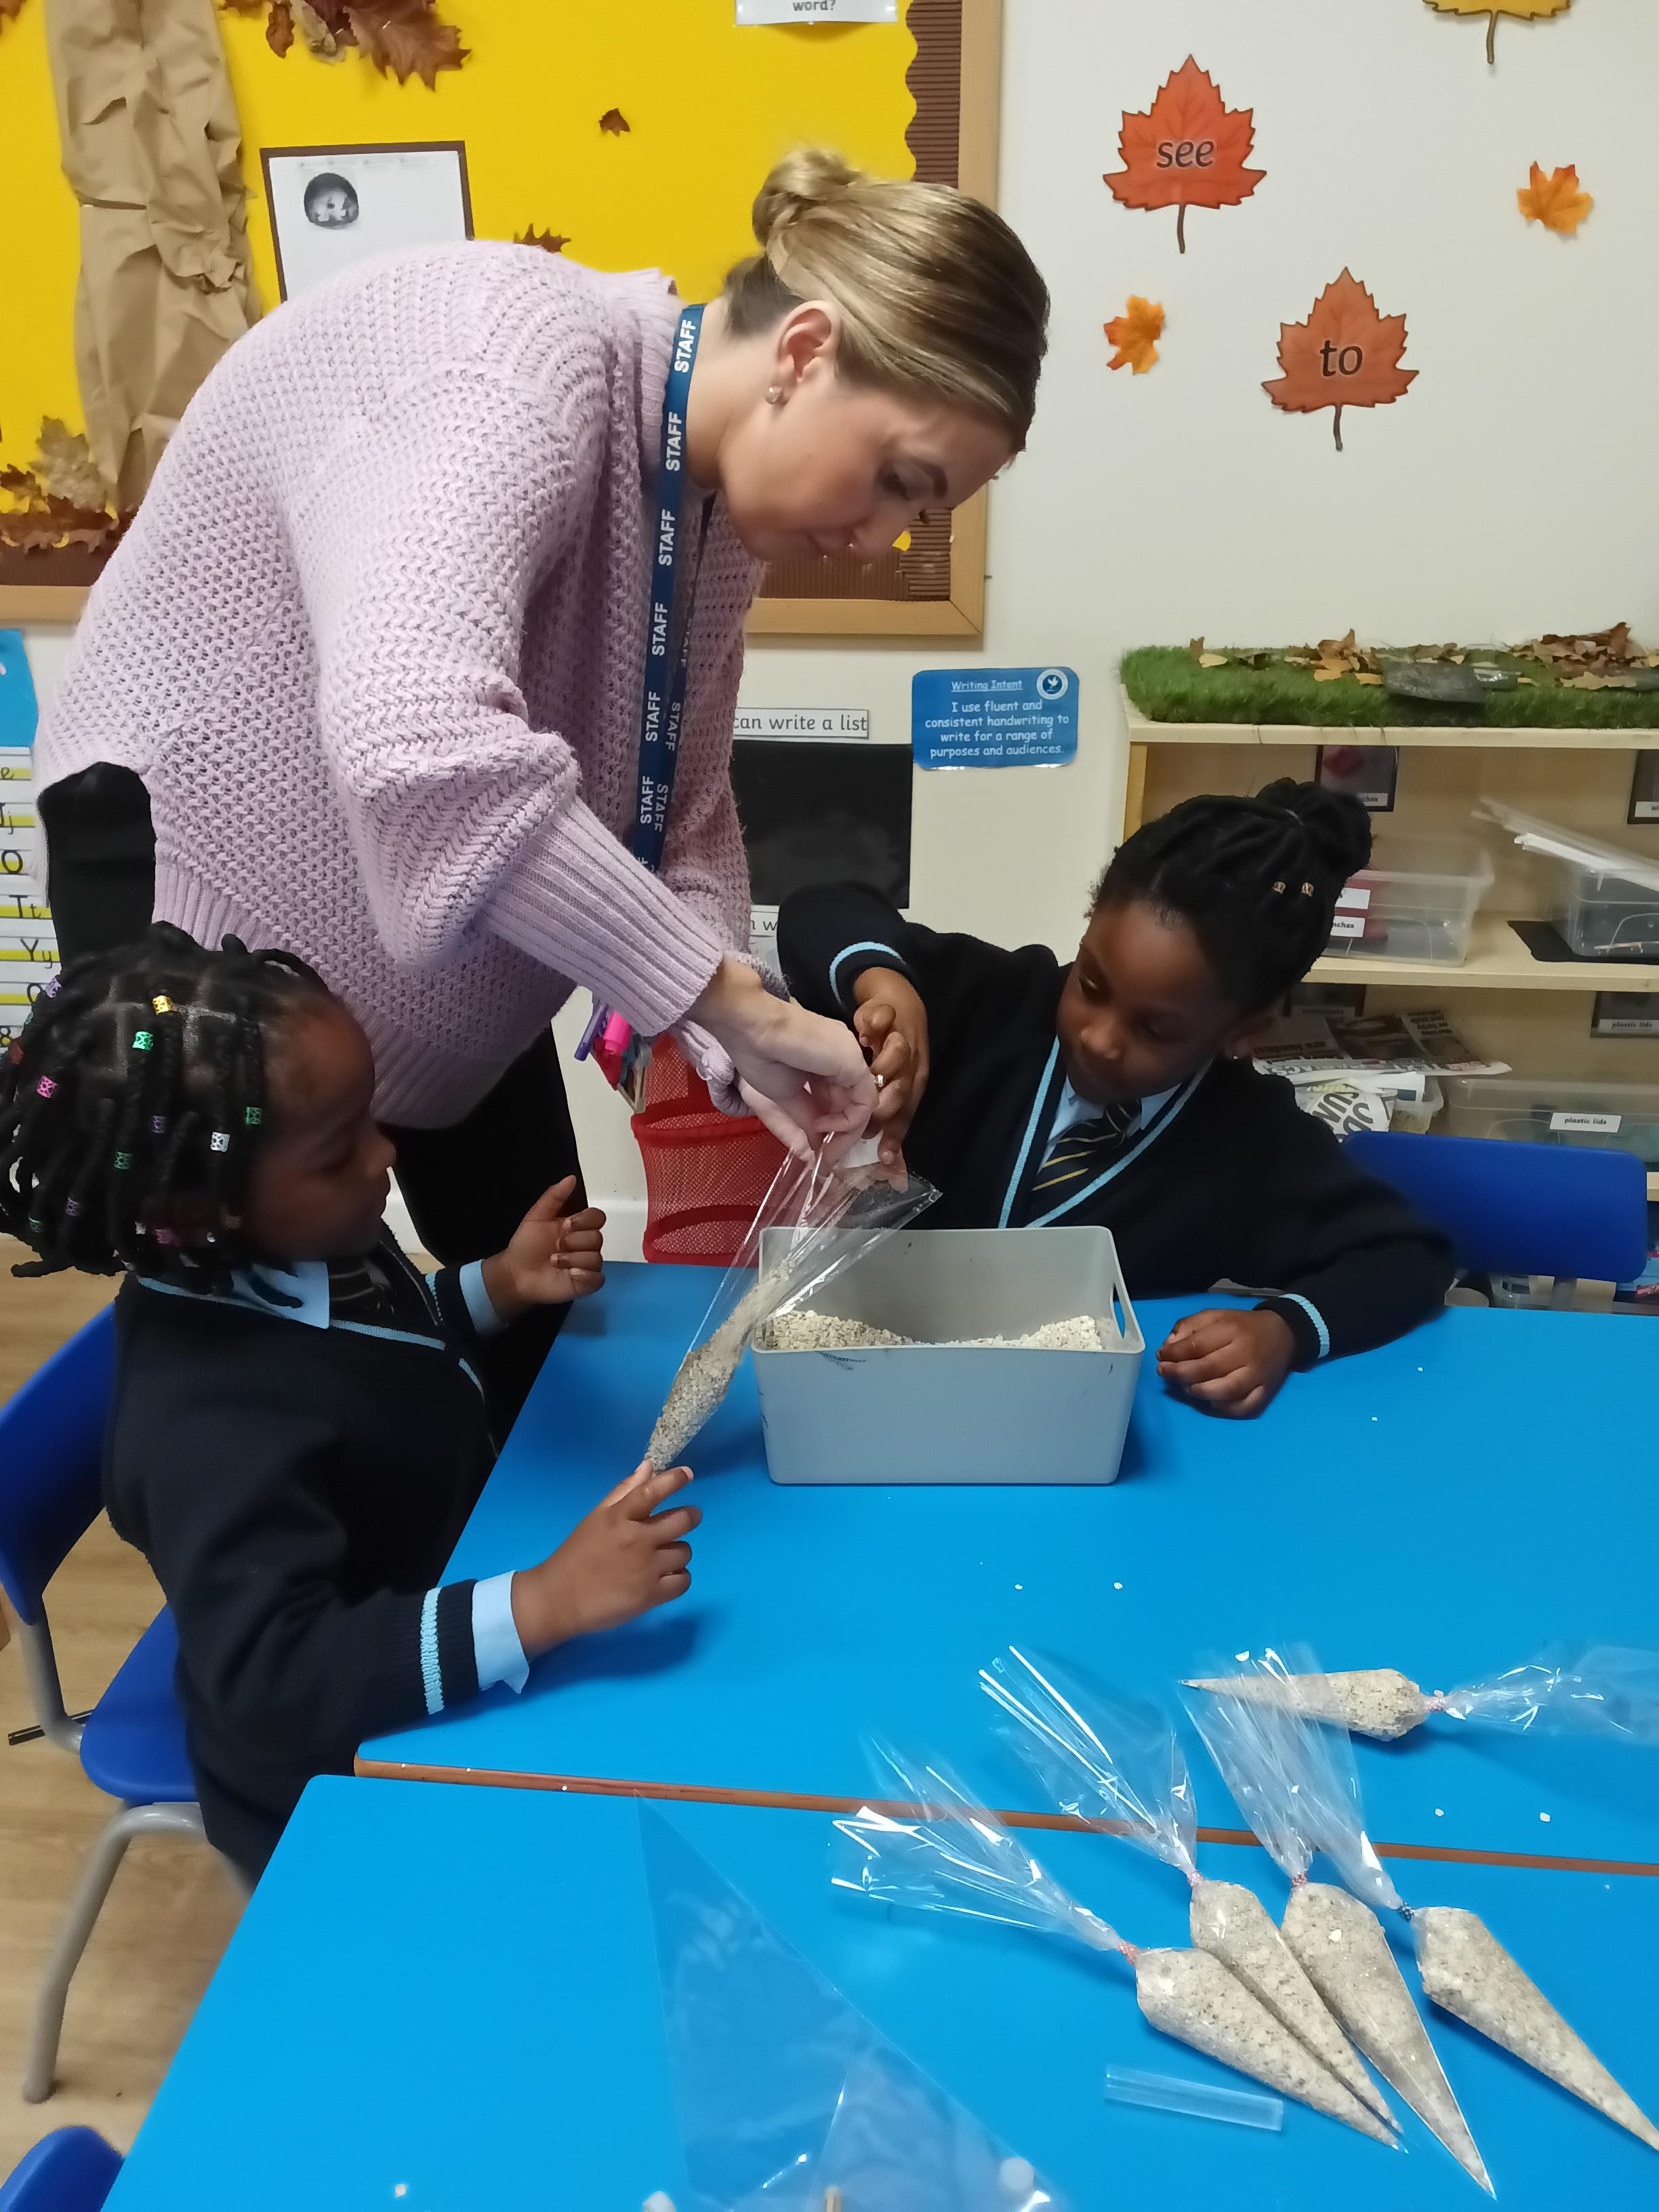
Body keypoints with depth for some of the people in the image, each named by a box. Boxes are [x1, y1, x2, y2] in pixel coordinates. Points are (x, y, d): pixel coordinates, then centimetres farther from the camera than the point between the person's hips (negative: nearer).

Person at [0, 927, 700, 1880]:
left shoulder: (297, 1255, -10)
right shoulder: (218, 1427, -37)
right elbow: (275, 1682, -40)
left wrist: (499, 1287, -6)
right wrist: (543, 1603, -47)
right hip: (344, 1786, -8)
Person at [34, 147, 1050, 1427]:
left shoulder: (724, 493, -6)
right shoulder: (515, 373, -33)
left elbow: (677, 819, -3)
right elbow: (413, 744, -51)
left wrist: (742, 1057, -19)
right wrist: (736, 1002, -44)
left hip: (440, 900, 8)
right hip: (202, 843, -7)